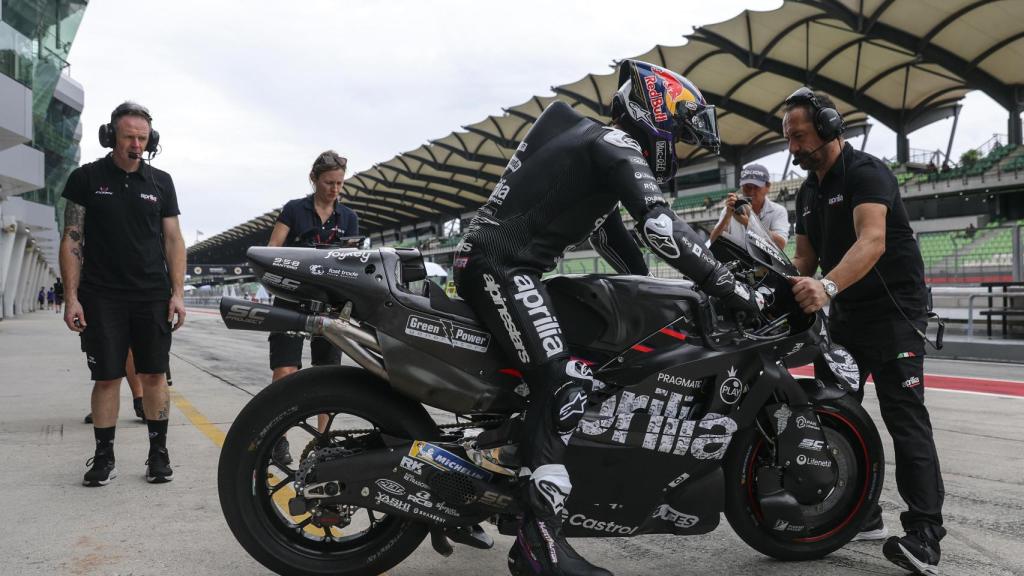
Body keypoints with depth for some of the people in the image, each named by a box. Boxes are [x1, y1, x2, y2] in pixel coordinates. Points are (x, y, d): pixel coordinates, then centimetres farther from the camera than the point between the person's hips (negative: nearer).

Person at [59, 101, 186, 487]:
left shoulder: (160, 182, 8)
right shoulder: (86, 178, 3)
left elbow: (173, 240, 8)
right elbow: (72, 240, 1)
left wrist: (178, 292, -1)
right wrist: (71, 297, -5)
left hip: (152, 296, 1)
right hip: (101, 298, -1)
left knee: (154, 375, 3)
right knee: (106, 378, 2)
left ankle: (158, 452, 12)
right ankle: (104, 457, 13)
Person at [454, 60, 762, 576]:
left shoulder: (601, 146, 24)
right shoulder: (619, 146, -8)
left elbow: (615, 239, 27)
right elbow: (661, 229, -22)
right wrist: (731, 289, -17)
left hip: (498, 262, 11)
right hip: (500, 264, -11)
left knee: (544, 378, 22)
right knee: (564, 381, -22)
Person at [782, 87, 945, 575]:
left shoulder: (865, 171, -15)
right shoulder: (807, 192, 12)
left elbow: (872, 241, -31)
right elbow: (805, 257, 11)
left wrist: (827, 286, -47)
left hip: (893, 307, -9)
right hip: (845, 312, 9)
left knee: (903, 416, -12)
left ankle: (924, 533, -12)